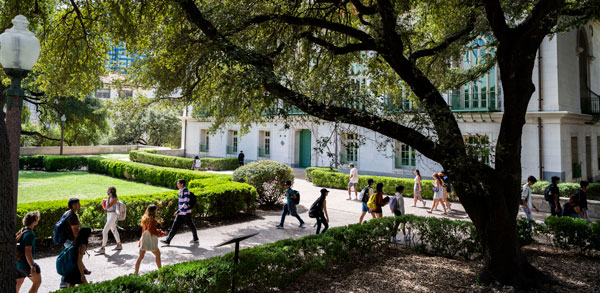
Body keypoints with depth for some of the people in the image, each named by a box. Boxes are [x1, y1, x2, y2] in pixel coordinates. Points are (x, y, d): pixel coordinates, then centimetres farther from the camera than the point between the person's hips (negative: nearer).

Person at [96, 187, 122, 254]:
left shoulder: (115, 199, -16)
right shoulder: (110, 198, 10)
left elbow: (108, 206, -25)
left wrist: (108, 198, -22)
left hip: (113, 216, -10)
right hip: (109, 215, 10)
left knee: (105, 231, -11)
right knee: (114, 230, 17)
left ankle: (102, 248, -6)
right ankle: (119, 245, 28)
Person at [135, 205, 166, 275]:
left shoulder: (144, 218, 5)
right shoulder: (152, 220, -19)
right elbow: (153, 231, -18)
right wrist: (161, 233, -3)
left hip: (144, 241, 6)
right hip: (151, 241, -6)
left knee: (140, 257, 10)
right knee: (157, 255, 13)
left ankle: (136, 273, 9)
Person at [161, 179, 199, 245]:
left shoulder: (186, 191, -18)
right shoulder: (180, 191, 8)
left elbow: (186, 204, -25)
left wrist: (178, 211, -28)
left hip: (186, 213, -8)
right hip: (180, 213, 8)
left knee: (191, 226, 7)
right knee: (175, 226, 4)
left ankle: (196, 239, 23)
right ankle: (168, 240, 5)